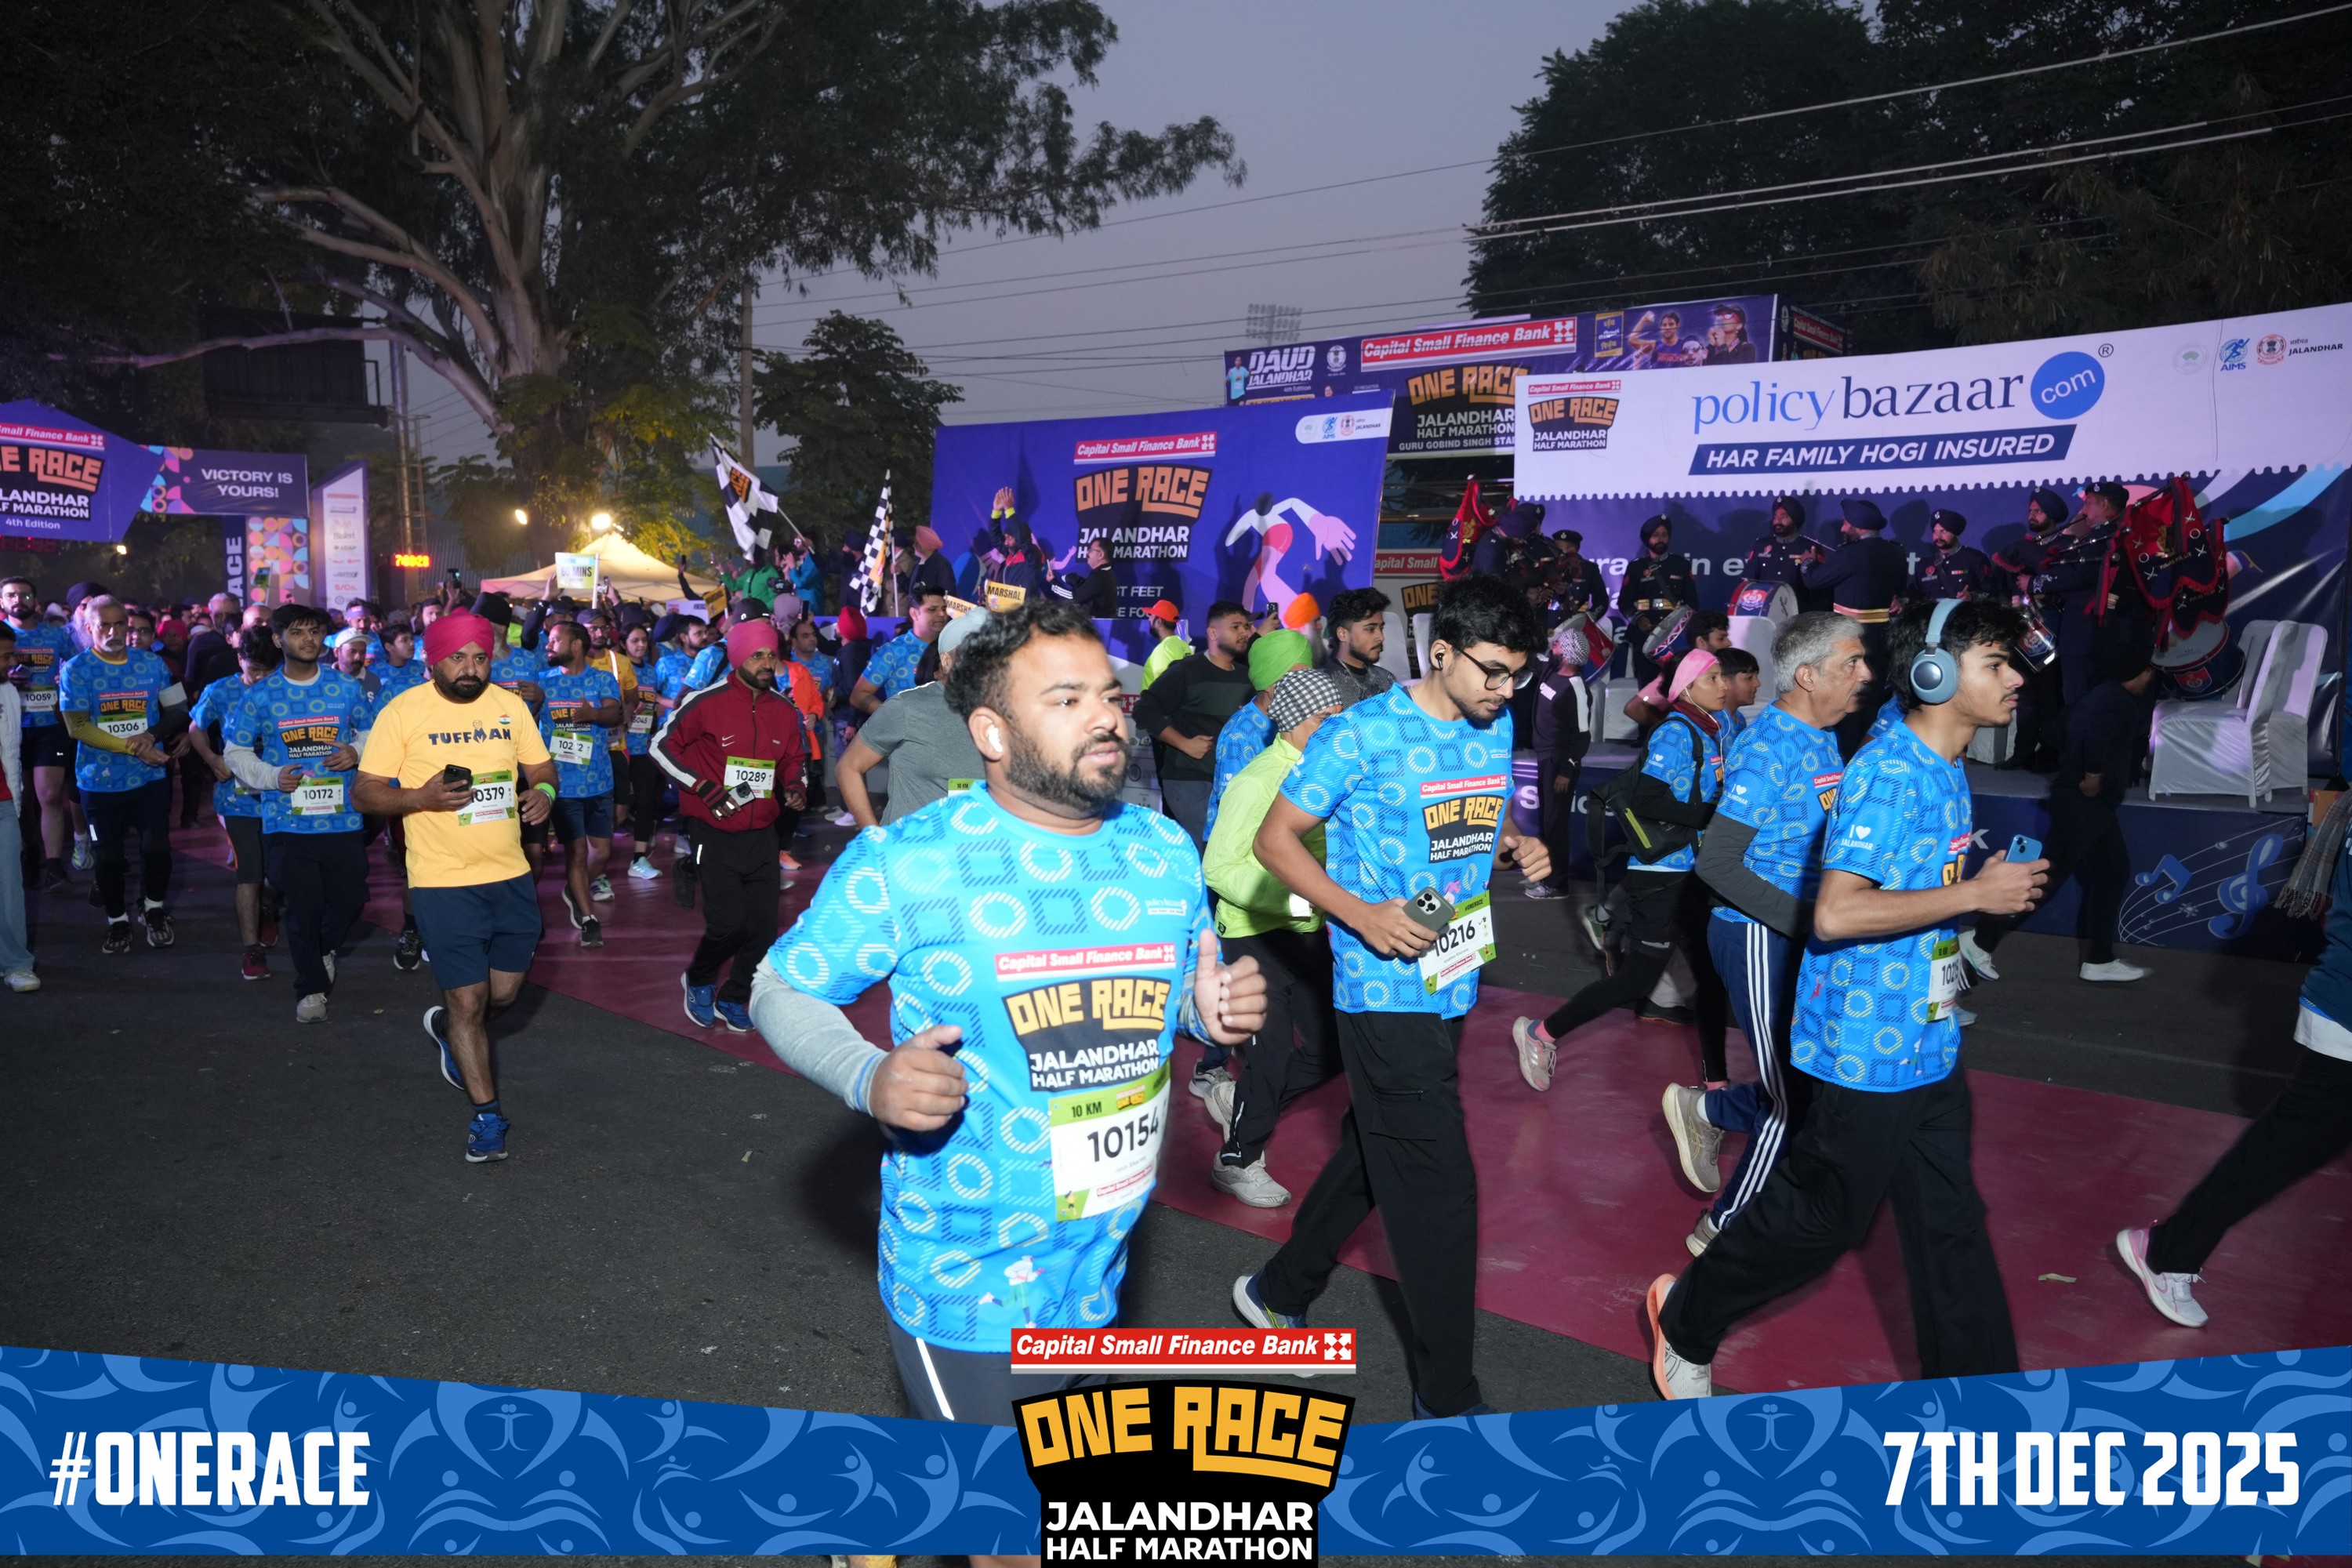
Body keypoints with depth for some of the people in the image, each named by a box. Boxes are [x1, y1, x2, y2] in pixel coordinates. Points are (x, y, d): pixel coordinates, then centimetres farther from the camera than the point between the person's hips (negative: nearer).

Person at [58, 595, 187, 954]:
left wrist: (152, 735, -10)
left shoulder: (152, 663, 3)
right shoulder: (76, 670, -5)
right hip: (100, 781, -1)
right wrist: (131, 746, -20)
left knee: (157, 847, -4)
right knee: (109, 855, 8)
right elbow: (77, 726, -13)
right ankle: (117, 921, 27)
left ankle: (153, 907, 23)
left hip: (150, 776, 1)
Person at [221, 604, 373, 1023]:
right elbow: (236, 751, 7)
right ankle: (311, 987, 23)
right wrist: (271, 777, -10)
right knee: (303, 907, 3)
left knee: (350, 898, 6)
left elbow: (373, 732, 15)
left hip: (343, 819, 1)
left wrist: (357, 752, -7)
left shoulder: (348, 688, 4)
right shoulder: (259, 695, 1)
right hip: (287, 822, -1)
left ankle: (325, 949, 40)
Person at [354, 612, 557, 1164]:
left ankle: (449, 1029, 49)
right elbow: (364, 792, -5)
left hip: (511, 875, 5)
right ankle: (485, 1115, 15)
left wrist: (543, 792, -8)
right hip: (443, 880, -4)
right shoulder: (402, 712, -7)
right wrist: (422, 797, -23)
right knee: (469, 1001, 0)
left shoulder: (510, 705, 5)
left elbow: (541, 766, 15)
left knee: (505, 992, 15)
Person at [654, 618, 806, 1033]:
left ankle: (733, 1000, 26)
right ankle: (698, 980, 20)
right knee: (728, 923, -11)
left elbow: (793, 761, 20)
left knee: (763, 927, 4)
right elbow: (662, 745, -2)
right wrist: (700, 787, -11)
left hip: (762, 835, 5)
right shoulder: (706, 703, -10)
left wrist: (792, 788, -1)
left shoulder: (785, 710, 5)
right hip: (715, 833, -5)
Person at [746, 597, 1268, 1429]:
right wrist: (868, 1079, -26)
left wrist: (1211, 1012, -9)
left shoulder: (1165, 851, 1)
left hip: (1099, 1269, 6)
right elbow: (781, 990, -7)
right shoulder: (904, 862, -15)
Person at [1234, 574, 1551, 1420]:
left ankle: (1278, 1292, 41)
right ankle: (1448, 1396, 12)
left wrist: (1517, 848, -1)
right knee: (1439, 1189, -4)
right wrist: (1360, 914, -22)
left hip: (1451, 983, 8)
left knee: (1374, 1152, 20)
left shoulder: (1498, 728, 7)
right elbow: (1275, 838, -11)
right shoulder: (1364, 733, -15)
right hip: (1387, 991, -8)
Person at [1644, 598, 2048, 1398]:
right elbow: (1836, 913, -30)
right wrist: (1975, 893, -25)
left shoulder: (1944, 770, 9)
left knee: (1949, 1225, 14)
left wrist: (1998, 889, 9)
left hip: (1930, 1047, 9)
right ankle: (1685, 1320, 28)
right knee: (1818, 1219, 7)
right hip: (1870, 1052, -9)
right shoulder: (1889, 773, -21)